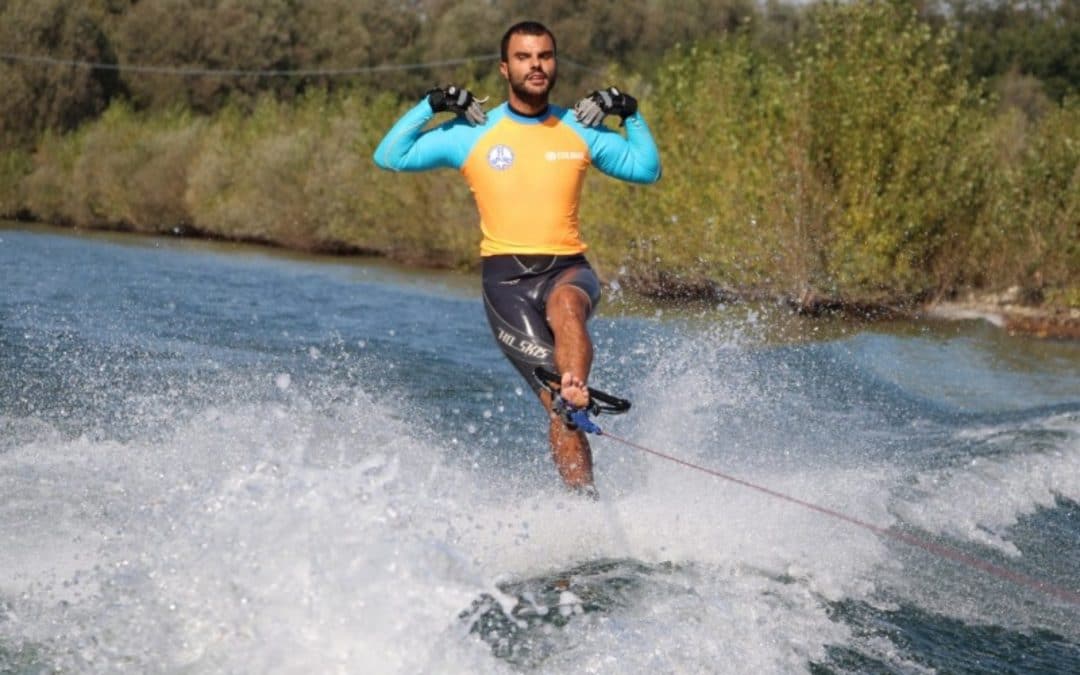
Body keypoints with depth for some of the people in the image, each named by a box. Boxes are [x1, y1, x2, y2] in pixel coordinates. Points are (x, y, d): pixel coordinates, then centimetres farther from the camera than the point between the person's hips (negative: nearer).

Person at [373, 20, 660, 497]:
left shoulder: (582, 131, 10)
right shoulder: (474, 134, 5)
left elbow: (647, 170, 18)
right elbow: (388, 157, 4)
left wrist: (631, 114, 6)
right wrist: (430, 105, -4)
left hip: (568, 269, 2)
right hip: (505, 277, -1)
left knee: (566, 306, -38)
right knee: (556, 400, -14)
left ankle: (575, 399, -52)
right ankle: (585, 496, -14)